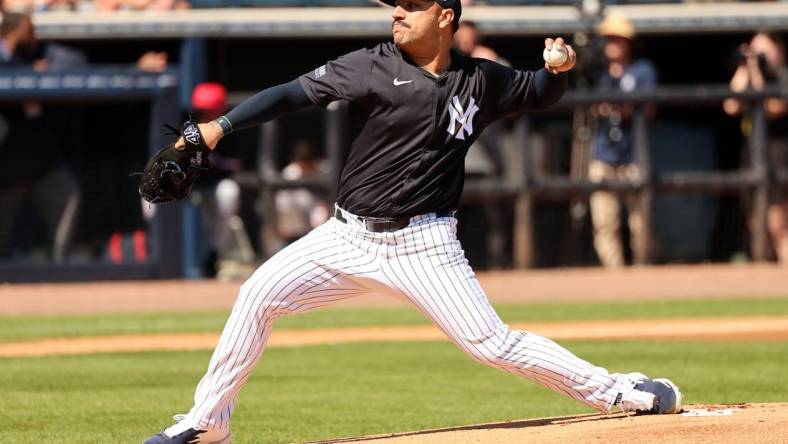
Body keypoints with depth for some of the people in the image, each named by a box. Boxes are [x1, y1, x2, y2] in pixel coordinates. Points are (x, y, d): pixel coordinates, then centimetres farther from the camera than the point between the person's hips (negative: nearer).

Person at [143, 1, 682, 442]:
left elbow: (540, 93, 15)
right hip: (349, 234, 1)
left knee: (491, 342, -9)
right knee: (260, 294, -9)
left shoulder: (480, 81, -1)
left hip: (423, 244, -1)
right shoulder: (373, 67, -7)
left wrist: (560, 69, -8)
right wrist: (221, 126, -21)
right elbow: (295, 92, -11)